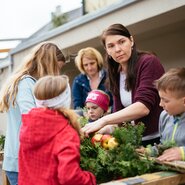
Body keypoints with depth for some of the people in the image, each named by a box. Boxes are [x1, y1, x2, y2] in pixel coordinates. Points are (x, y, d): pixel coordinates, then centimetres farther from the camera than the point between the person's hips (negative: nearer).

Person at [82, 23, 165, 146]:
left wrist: (104, 120, -32)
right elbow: (119, 112, 5)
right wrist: (99, 131, -12)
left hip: (159, 137, -5)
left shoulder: (148, 62, -14)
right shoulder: (115, 74, 6)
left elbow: (144, 106, -25)